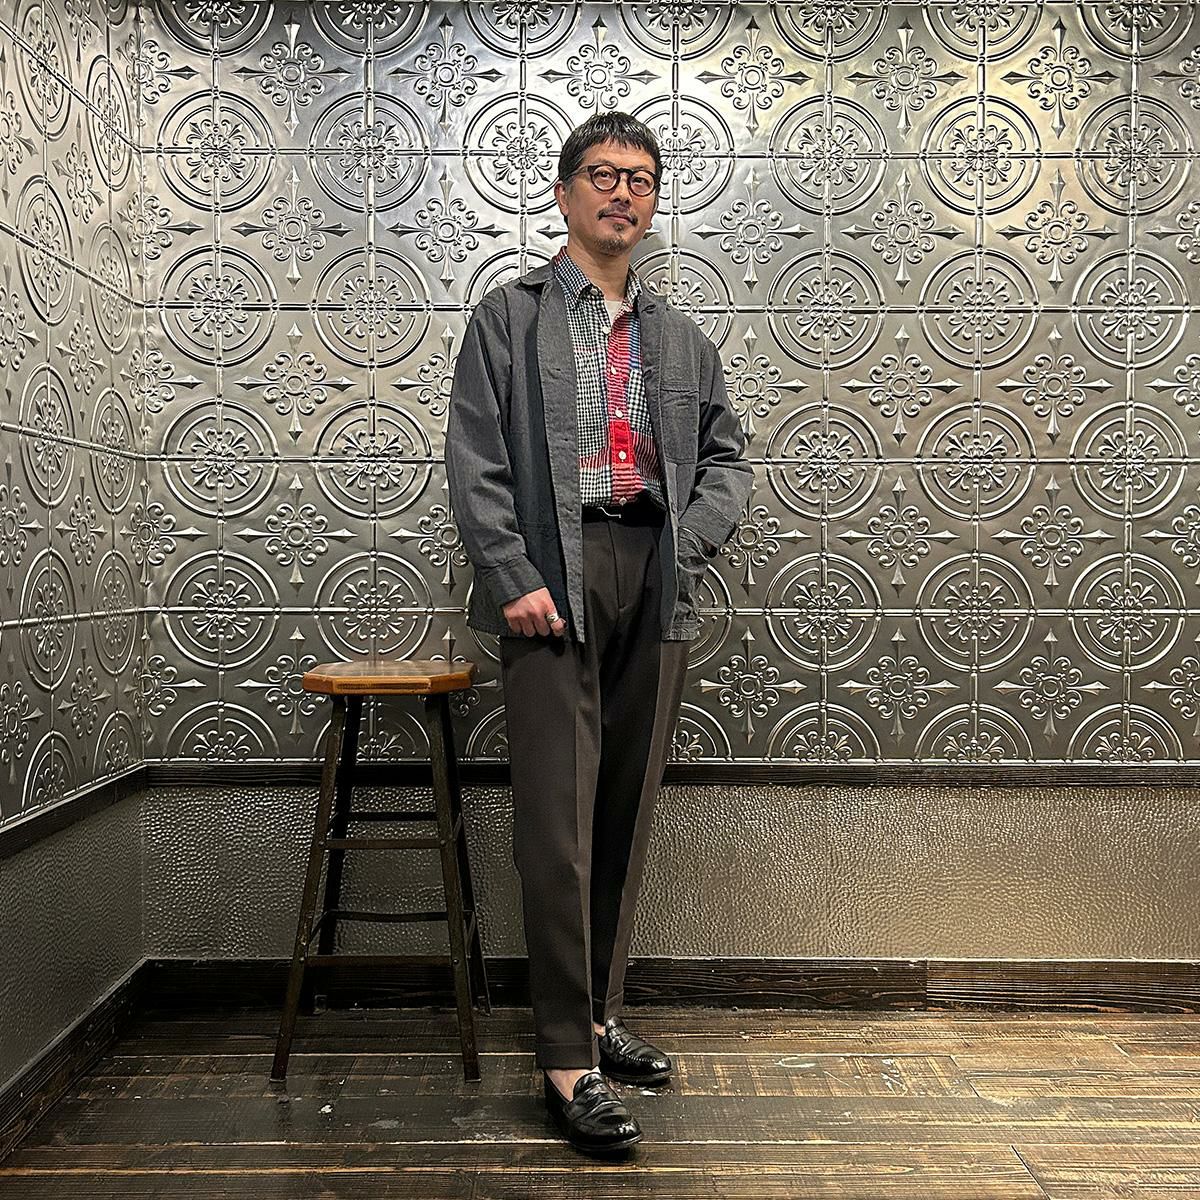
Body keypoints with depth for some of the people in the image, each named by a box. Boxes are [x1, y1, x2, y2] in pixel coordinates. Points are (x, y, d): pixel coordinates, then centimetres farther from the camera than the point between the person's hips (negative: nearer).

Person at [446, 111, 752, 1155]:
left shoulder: (679, 336, 20)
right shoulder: (510, 315, 8)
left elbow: (728, 455, 18)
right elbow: (476, 461, -2)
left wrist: (691, 536, -1)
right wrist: (515, 579, -13)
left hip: (657, 584, 5)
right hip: (554, 576, -4)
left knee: (628, 814, 9)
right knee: (559, 819, -6)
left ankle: (601, 1016, 24)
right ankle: (568, 1058, 3)